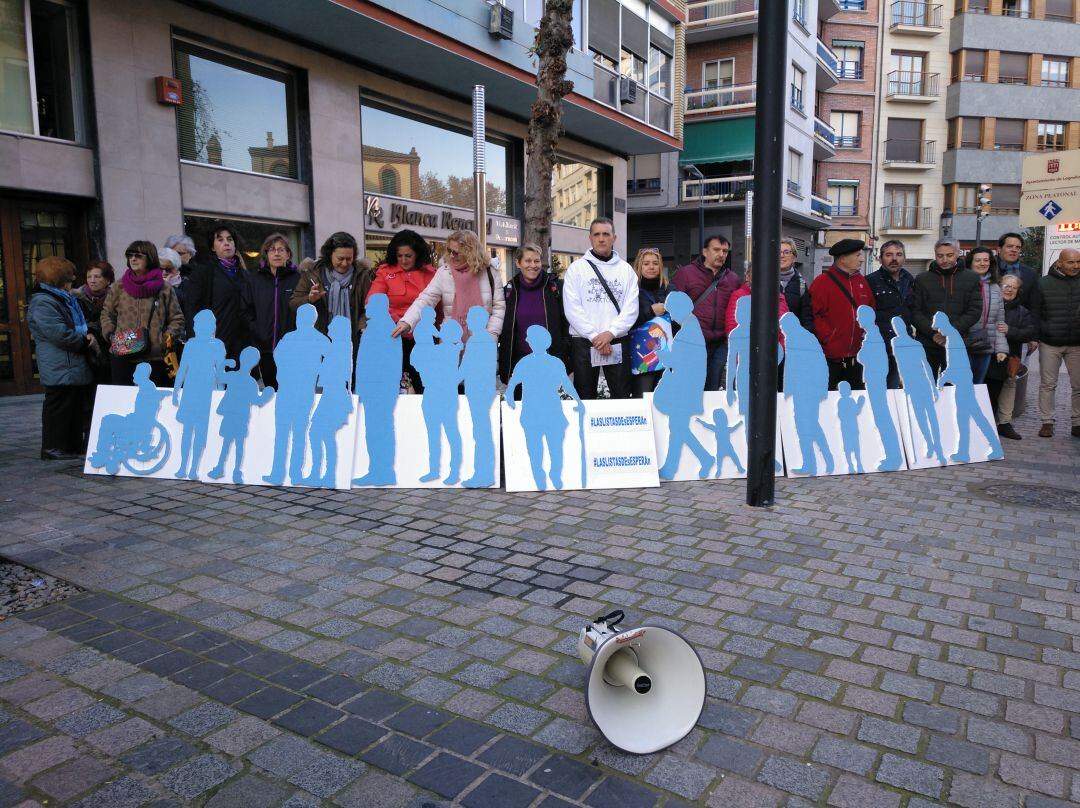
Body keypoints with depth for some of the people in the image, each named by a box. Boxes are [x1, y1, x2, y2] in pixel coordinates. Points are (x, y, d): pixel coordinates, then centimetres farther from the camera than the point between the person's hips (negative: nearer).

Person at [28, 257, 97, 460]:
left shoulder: (66, 300, 18)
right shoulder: (42, 303, -14)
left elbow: (82, 325, 27)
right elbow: (60, 334, -22)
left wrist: (88, 335, 4)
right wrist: (86, 341, -10)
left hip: (77, 366, 10)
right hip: (60, 369, -10)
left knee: (79, 407, 15)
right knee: (58, 408, -2)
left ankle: (75, 444, 25)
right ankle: (52, 447, 7)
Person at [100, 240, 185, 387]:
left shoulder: (164, 289, 2)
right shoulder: (118, 287, 9)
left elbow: (177, 319, 5)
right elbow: (107, 314, 17)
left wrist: (166, 340, -6)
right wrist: (110, 335, 3)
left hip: (155, 358, -2)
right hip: (122, 357, 2)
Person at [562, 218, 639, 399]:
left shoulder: (626, 269, 8)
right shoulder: (576, 268, 2)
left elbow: (631, 307, -1)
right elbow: (572, 309, -7)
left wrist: (611, 333, -14)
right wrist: (594, 336, -14)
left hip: (618, 343, 2)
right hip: (583, 343, -1)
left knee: (622, 397, 6)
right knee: (585, 398, 6)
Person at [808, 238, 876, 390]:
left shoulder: (861, 281, 12)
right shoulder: (822, 282, -8)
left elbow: (871, 311, 18)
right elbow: (814, 316, -12)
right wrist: (827, 339, -16)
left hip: (856, 356, 6)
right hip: (830, 357, -6)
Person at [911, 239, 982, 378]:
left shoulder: (971, 279, 7)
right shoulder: (922, 279, 9)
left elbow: (975, 311, -1)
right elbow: (915, 312, 1)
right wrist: (932, 332, -13)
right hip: (926, 345, 1)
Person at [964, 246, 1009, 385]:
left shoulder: (995, 288, 13)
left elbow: (999, 322, 14)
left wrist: (1001, 348, 5)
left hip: (986, 348, 5)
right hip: (964, 347, -5)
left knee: (978, 386, 12)